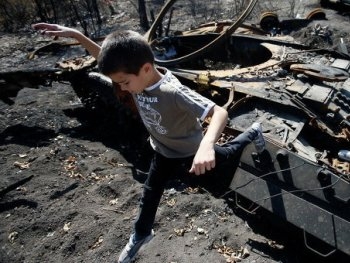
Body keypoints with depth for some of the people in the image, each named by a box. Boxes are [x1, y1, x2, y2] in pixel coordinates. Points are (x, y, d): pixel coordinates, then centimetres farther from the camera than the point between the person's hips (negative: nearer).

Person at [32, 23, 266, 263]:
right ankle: (141, 235, 44)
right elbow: (106, 58, -6)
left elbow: (220, 112, -50)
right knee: (150, 193, 19)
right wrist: (75, 35, -17)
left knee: (223, 157, 25)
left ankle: (252, 133, 53)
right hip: (165, 150, 6)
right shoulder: (137, 74, -22)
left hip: (192, 149, -5)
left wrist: (206, 145, -69)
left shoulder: (173, 92, -43)